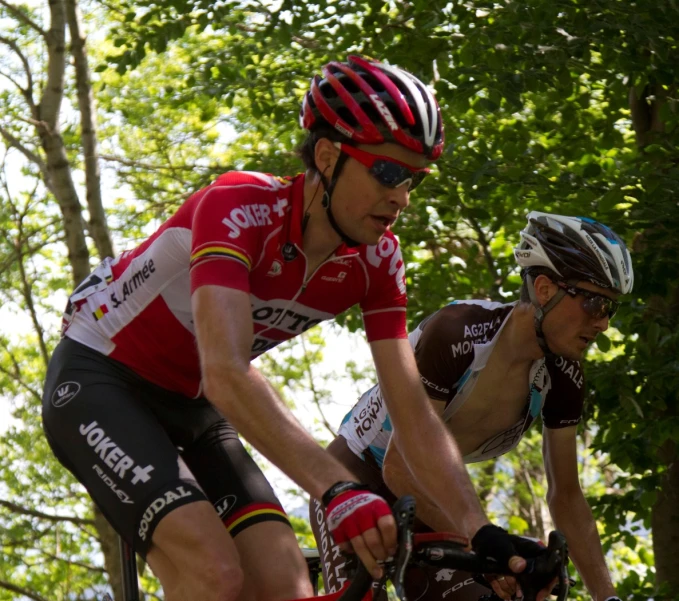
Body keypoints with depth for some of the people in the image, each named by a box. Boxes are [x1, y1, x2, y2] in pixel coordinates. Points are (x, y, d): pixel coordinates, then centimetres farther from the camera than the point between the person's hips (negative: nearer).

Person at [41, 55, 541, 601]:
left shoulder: (376, 262, -11)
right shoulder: (239, 208, -30)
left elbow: (416, 417, -9)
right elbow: (225, 373, -43)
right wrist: (337, 489, -54)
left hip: (190, 407, 7)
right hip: (98, 381, -7)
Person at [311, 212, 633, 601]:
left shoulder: (562, 376, -12)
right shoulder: (456, 334, -31)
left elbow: (566, 496, -2)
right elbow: (400, 468, -35)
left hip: (430, 497, 6)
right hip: (357, 478, -6)